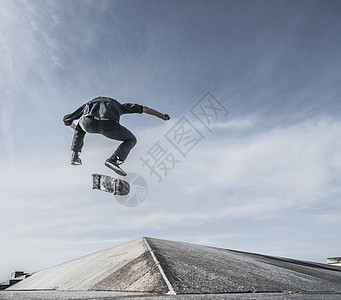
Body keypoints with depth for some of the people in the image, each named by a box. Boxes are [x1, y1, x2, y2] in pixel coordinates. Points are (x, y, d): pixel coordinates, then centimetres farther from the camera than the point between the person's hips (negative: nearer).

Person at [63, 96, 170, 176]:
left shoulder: (88, 104, 41)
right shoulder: (117, 105, 39)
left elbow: (67, 119, 42)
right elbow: (142, 108, 34)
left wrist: (75, 128, 64)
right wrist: (162, 116, 39)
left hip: (88, 124, 3)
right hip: (108, 125, -3)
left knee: (80, 124, 40)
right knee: (131, 140, 21)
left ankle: (75, 156, 31)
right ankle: (113, 160, -2)